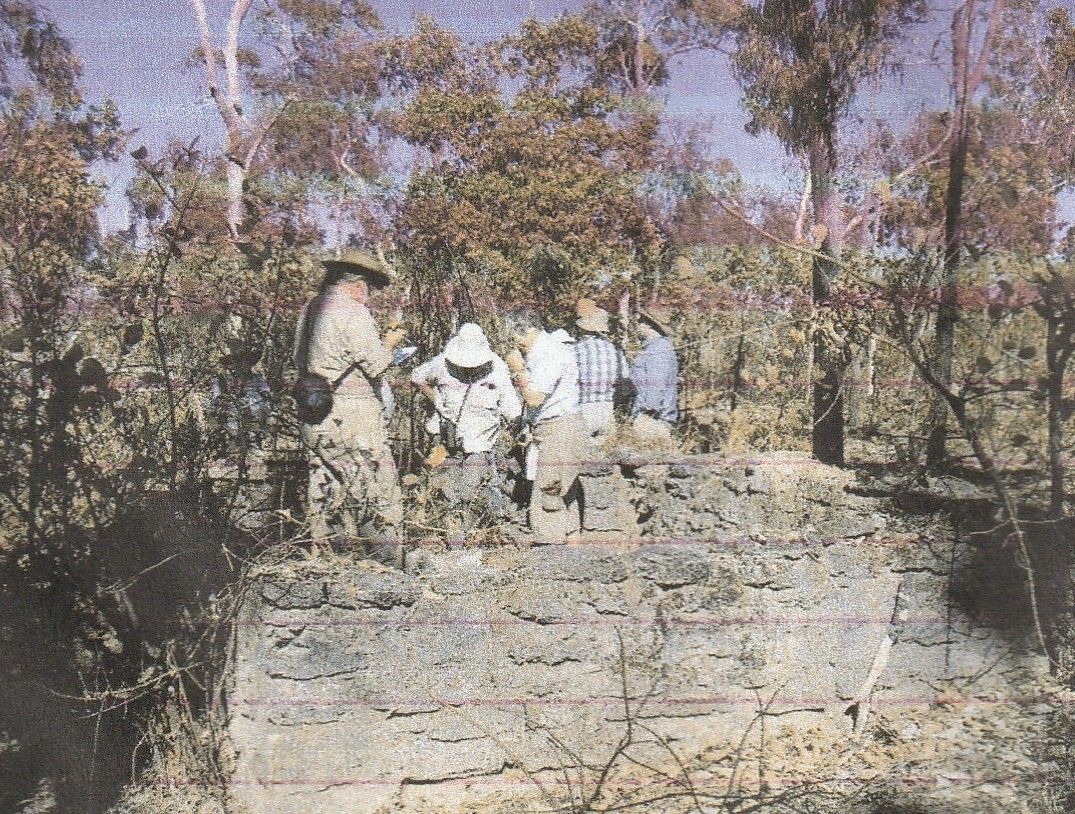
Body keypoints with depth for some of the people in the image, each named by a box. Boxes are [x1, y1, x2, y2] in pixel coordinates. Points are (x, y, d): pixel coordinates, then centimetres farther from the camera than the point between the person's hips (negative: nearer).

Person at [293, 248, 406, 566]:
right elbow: (376, 364, -16)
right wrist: (389, 342, 5)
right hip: (352, 414, -8)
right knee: (378, 486, -2)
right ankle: (387, 563, 0)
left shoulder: (311, 309, 12)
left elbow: (300, 360, 20)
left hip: (315, 415, 8)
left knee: (326, 485, 14)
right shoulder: (352, 313, -14)